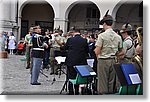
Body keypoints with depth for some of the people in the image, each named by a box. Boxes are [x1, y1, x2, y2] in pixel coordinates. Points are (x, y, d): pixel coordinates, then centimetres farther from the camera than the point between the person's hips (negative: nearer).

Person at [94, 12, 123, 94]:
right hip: (113, 61, 5)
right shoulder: (118, 37, 4)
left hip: (103, 61, -5)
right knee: (111, 82, 12)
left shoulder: (102, 35, -12)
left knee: (103, 82, 1)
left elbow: (97, 51, -14)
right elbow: (121, 50, 10)